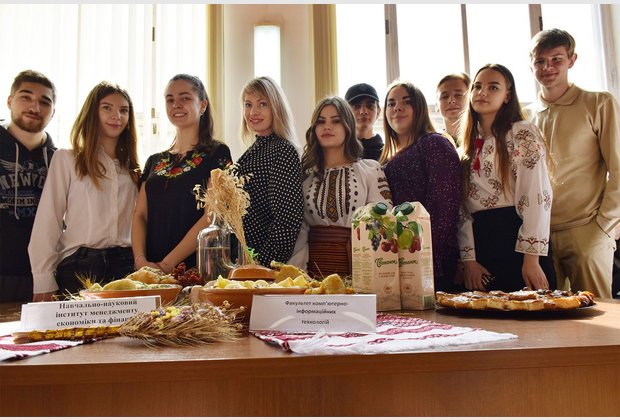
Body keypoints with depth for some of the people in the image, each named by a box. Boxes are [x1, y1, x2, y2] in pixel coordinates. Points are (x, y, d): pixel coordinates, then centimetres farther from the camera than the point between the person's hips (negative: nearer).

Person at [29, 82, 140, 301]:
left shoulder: (132, 167, 17)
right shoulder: (66, 159, 4)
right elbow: (47, 222, -1)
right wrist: (44, 279, -7)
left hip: (125, 265, 3)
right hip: (79, 266, -3)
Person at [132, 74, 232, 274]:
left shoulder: (217, 154, 0)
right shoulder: (154, 162, 16)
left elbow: (212, 216, -11)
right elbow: (140, 215, 9)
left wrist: (168, 263, -15)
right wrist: (140, 260, -8)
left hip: (195, 267, -3)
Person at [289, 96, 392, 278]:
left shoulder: (371, 169, 4)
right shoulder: (305, 172, 9)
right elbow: (299, 228, 8)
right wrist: (296, 271, -2)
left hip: (355, 265, -1)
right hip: (314, 266, 2)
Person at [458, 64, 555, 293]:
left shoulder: (522, 133, -1)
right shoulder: (468, 147, 16)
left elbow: (537, 195, -11)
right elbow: (462, 207, 9)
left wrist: (531, 259, -17)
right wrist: (468, 259, 0)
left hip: (517, 238, -5)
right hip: (480, 244, 5)